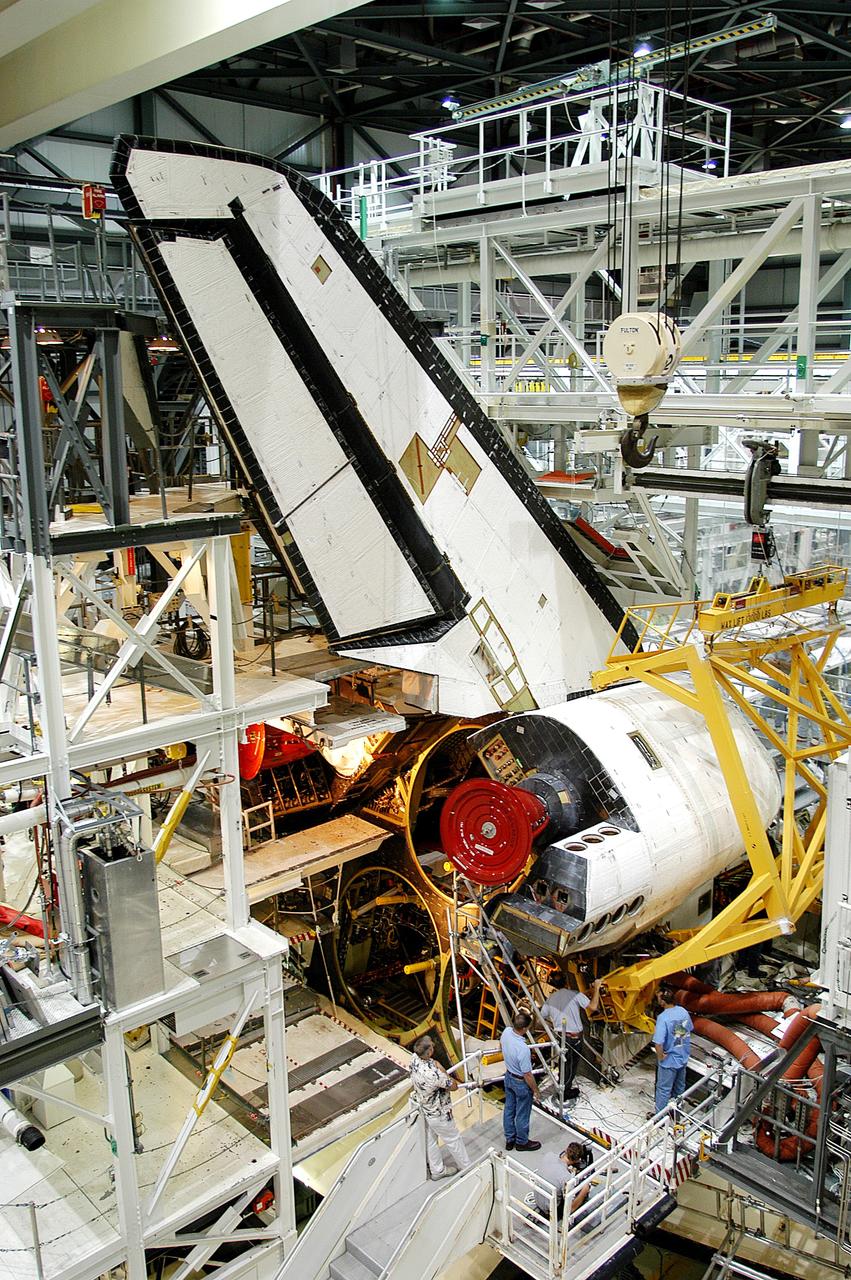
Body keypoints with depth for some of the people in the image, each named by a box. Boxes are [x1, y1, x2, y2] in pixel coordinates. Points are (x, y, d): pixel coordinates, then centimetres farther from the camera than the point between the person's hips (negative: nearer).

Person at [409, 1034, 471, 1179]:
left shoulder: (415, 1059, -20)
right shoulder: (433, 1074, -41)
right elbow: (454, 1086, -23)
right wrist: (441, 1069, -20)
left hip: (422, 1107, 7)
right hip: (437, 1113, -7)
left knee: (430, 1139, 24)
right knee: (453, 1139, 17)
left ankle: (437, 1170, 43)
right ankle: (466, 1167, 37)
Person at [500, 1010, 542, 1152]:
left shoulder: (506, 1032, -18)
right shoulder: (523, 1049, -40)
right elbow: (527, 1075, -27)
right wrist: (535, 1091, -10)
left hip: (508, 1077, 7)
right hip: (521, 1083, -7)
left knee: (509, 1109, 23)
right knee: (522, 1115, 17)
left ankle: (509, 1140, 41)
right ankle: (522, 1142, 37)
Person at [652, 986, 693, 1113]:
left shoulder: (663, 1017, -29)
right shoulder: (683, 1011, -7)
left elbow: (658, 1043, -34)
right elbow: (690, 1029, 11)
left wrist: (660, 1057, -17)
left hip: (669, 1060, -7)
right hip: (683, 1057, 7)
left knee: (663, 1090, 9)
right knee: (679, 1086, 24)